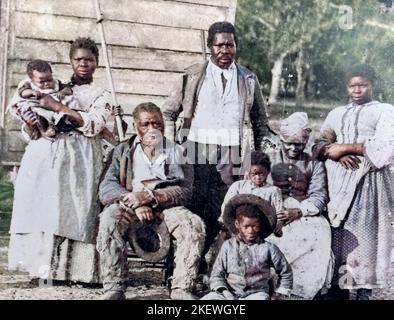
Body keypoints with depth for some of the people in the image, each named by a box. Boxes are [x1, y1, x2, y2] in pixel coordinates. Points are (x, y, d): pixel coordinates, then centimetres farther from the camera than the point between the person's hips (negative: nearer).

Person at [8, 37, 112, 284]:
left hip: (78, 160, -3)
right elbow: (25, 106, 20)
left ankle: (69, 268, -7)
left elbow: (94, 125, -5)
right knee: (41, 206, -6)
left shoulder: (101, 96, 14)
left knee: (72, 209, -11)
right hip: (43, 155, 3)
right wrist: (29, 120, -4)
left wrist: (58, 107, -10)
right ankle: (43, 266, -1)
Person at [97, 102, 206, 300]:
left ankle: (182, 289, -25)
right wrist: (136, 203, -17)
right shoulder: (123, 151, 17)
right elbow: (106, 189, 2)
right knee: (109, 219, -33)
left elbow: (185, 191, 0)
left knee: (195, 225, -30)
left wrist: (150, 196, -17)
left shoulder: (178, 152, 15)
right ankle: (114, 288, -27)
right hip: (130, 207, 0)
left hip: (167, 208, 0)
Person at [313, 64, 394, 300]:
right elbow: (319, 145, 13)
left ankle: (364, 290, -2)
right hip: (338, 182, 4)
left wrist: (345, 147, -7)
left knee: (364, 234, -7)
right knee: (338, 233, 0)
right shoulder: (336, 113, 21)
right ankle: (339, 287, 6)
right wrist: (335, 154, -9)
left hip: (368, 182, -4)